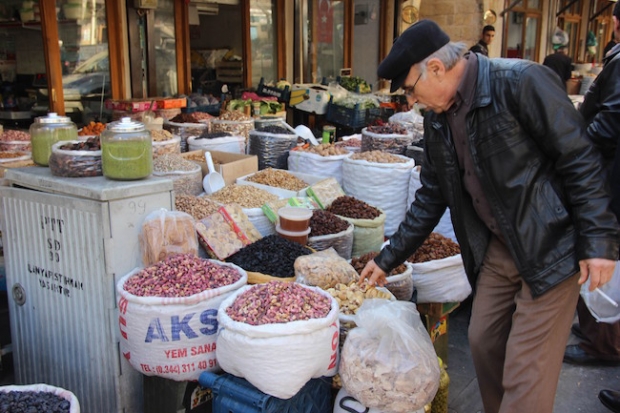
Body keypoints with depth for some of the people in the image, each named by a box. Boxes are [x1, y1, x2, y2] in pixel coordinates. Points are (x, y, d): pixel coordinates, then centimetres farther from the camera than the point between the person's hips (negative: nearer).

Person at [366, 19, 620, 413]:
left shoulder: (521, 82, -17)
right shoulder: (439, 117, 6)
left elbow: (580, 159, -14)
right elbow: (431, 198, 12)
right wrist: (388, 259, 13)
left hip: (549, 249, -7)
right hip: (497, 248, 7)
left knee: (525, 372, -3)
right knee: (483, 343, 15)